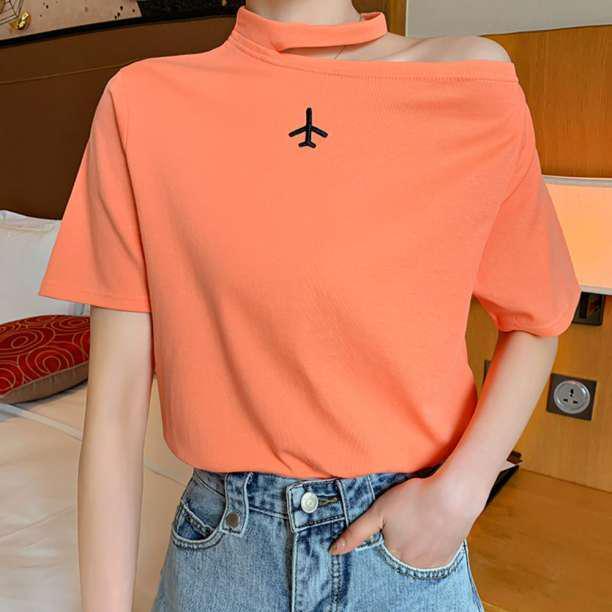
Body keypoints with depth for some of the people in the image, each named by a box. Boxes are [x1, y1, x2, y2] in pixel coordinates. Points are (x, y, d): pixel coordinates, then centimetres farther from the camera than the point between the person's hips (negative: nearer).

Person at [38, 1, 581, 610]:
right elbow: (115, 403, -9)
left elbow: (533, 322, 2)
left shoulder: (475, 86, -9)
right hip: (223, 544, 1)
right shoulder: (143, 103, -9)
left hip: (410, 541, 1)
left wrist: (459, 492, -10)